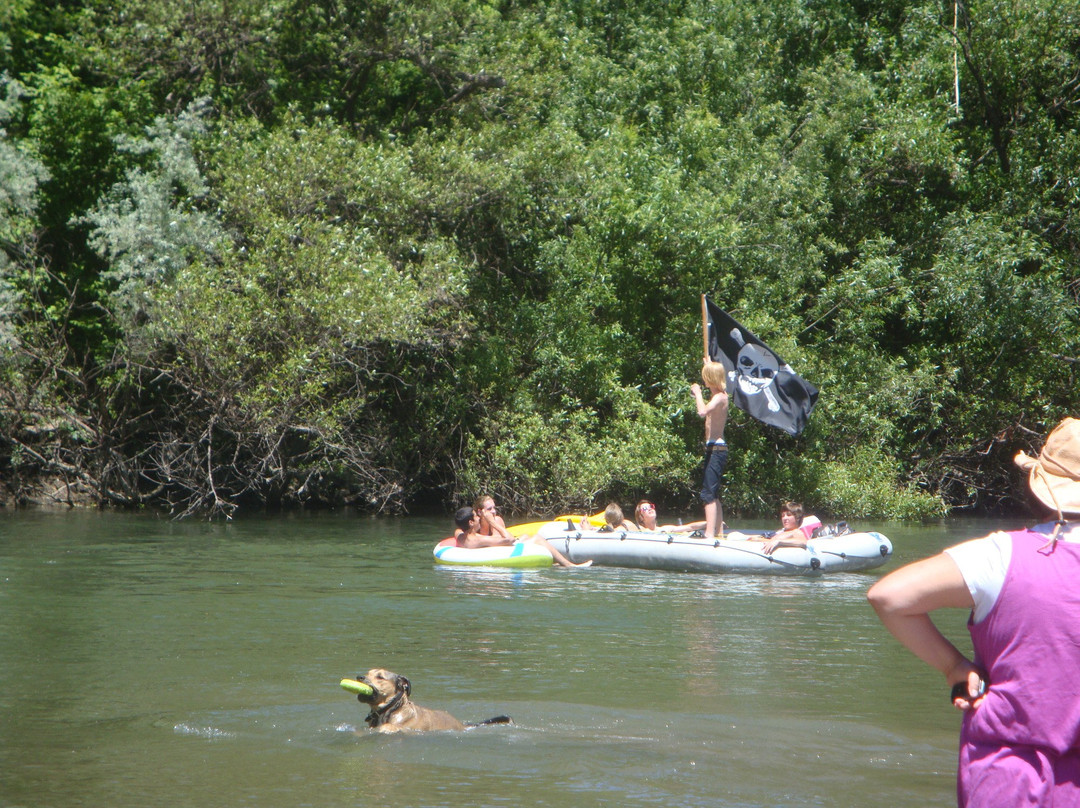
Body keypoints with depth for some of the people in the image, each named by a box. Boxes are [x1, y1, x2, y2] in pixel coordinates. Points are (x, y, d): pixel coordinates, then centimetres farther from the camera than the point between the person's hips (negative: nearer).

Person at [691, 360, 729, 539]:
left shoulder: (719, 397, -15)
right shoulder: (719, 395, 13)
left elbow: (703, 411, -35)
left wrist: (698, 393, -19)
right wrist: (710, 365, 46)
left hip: (716, 449, -10)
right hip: (715, 448, 10)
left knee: (708, 494, -14)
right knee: (714, 494, 17)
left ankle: (710, 534, -20)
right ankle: (719, 533, 23)